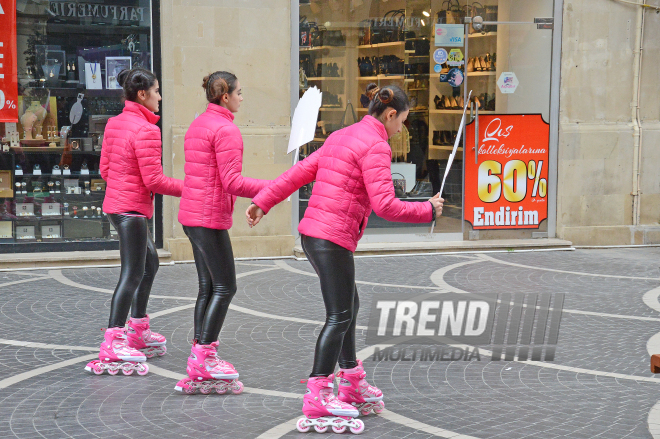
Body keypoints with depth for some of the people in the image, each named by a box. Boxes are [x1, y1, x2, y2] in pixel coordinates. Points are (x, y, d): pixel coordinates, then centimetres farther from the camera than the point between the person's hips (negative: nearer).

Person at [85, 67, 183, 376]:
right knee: (132, 274, -7)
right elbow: (154, 180, -18)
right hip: (132, 208, -10)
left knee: (150, 263, 22)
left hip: (116, 202, 10)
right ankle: (112, 345, -9)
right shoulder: (146, 130, -18)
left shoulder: (114, 123, 9)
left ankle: (138, 331, 30)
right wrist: (187, 189, -8)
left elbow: (105, 168, 13)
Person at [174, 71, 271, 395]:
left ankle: (200, 358, 14)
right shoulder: (226, 129, -15)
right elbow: (232, 183, -21)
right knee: (224, 287, -4)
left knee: (208, 286, 12)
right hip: (210, 217, -10)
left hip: (192, 213, 10)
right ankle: (204, 358, -5)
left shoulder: (198, 125, 16)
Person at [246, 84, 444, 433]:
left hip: (312, 233, 10)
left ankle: (352, 385, 31)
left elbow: (299, 173, 15)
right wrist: (427, 210, -6)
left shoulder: (341, 137, 16)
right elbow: (385, 206, -19)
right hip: (333, 240, -10)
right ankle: (317, 398, -3)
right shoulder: (376, 146, -12)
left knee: (350, 306, 20)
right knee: (339, 317, -4)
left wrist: (262, 202, 16)